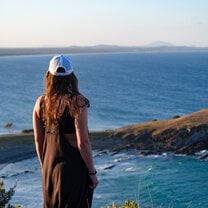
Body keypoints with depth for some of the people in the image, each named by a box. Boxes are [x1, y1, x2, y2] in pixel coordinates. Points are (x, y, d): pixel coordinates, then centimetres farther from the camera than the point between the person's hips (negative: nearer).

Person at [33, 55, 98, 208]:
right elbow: (83, 142, -18)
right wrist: (92, 172, -8)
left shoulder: (41, 102, 0)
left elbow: (38, 140, 7)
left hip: (50, 169, 6)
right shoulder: (76, 102, -16)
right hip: (74, 169, -5)